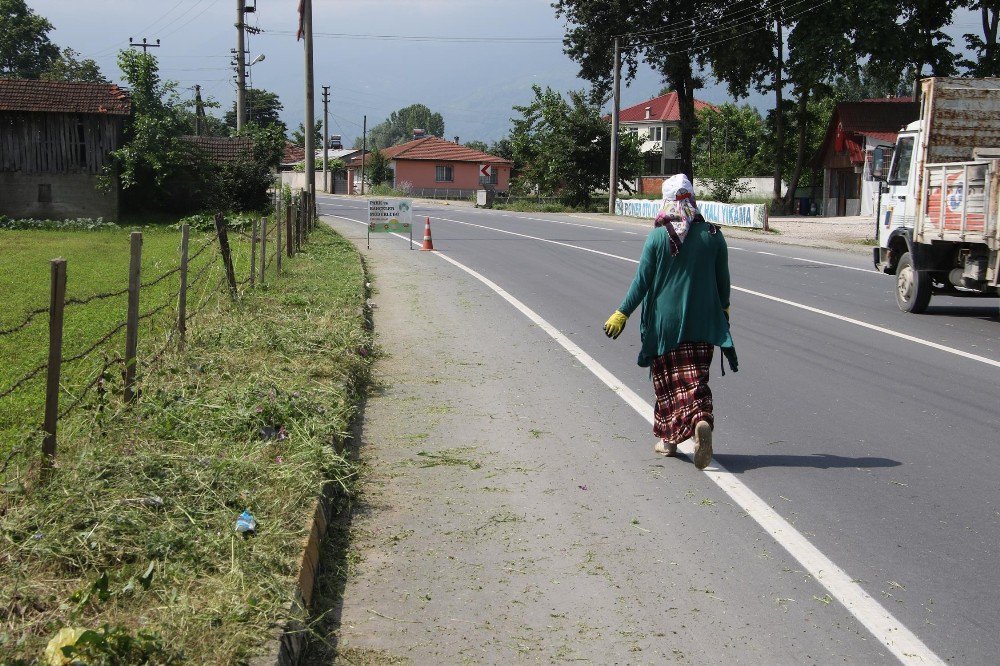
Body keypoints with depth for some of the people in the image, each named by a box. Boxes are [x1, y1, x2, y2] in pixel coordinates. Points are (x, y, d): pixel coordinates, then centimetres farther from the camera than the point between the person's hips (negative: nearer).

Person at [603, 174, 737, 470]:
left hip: (665, 320, -2)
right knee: (695, 378, 6)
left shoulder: (657, 237, -9)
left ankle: (669, 439, 20)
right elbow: (723, 279, 7)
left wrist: (622, 313, -1)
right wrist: (723, 308, 25)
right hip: (702, 321, 2)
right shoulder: (713, 235, -2)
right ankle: (702, 421, -22)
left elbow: (642, 282, -8)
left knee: (667, 380, 12)